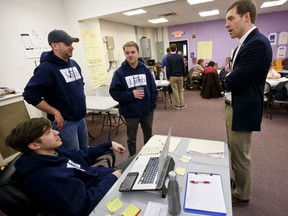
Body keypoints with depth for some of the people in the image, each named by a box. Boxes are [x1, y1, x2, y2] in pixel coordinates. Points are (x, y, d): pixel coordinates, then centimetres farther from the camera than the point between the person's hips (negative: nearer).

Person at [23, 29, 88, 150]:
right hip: (64, 122, -7)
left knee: (85, 153, 20)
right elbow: (30, 95, -20)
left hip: (81, 118, 7)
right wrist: (55, 113, -20)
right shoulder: (46, 68, -16)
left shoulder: (73, 64, 8)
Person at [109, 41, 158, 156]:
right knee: (131, 139, 15)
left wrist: (152, 105, -4)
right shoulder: (119, 72, -11)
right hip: (131, 112, -3)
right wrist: (131, 94, -22)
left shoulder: (145, 69, -2)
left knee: (148, 135, 23)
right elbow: (114, 92, -13)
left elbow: (153, 89, 3)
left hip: (147, 111, 3)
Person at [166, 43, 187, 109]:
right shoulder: (180, 56, 0)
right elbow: (183, 67, 2)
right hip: (180, 76, 2)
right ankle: (182, 104, 13)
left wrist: (168, 77, 0)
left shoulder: (168, 57, -6)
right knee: (181, 90, 12)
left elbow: (167, 68, -7)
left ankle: (177, 105, 11)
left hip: (172, 76, -2)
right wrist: (184, 75, 10)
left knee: (175, 91, 4)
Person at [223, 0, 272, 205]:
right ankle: (236, 182, 45)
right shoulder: (245, 43, 13)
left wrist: (226, 80, -2)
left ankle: (241, 194, 30)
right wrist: (230, 79, -5)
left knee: (240, 155, 7)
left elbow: (234, 81, -22)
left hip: (243, 109, -10)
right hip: (234, 105, 10)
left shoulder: (257, 43, -19)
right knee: (234, 151, 23)